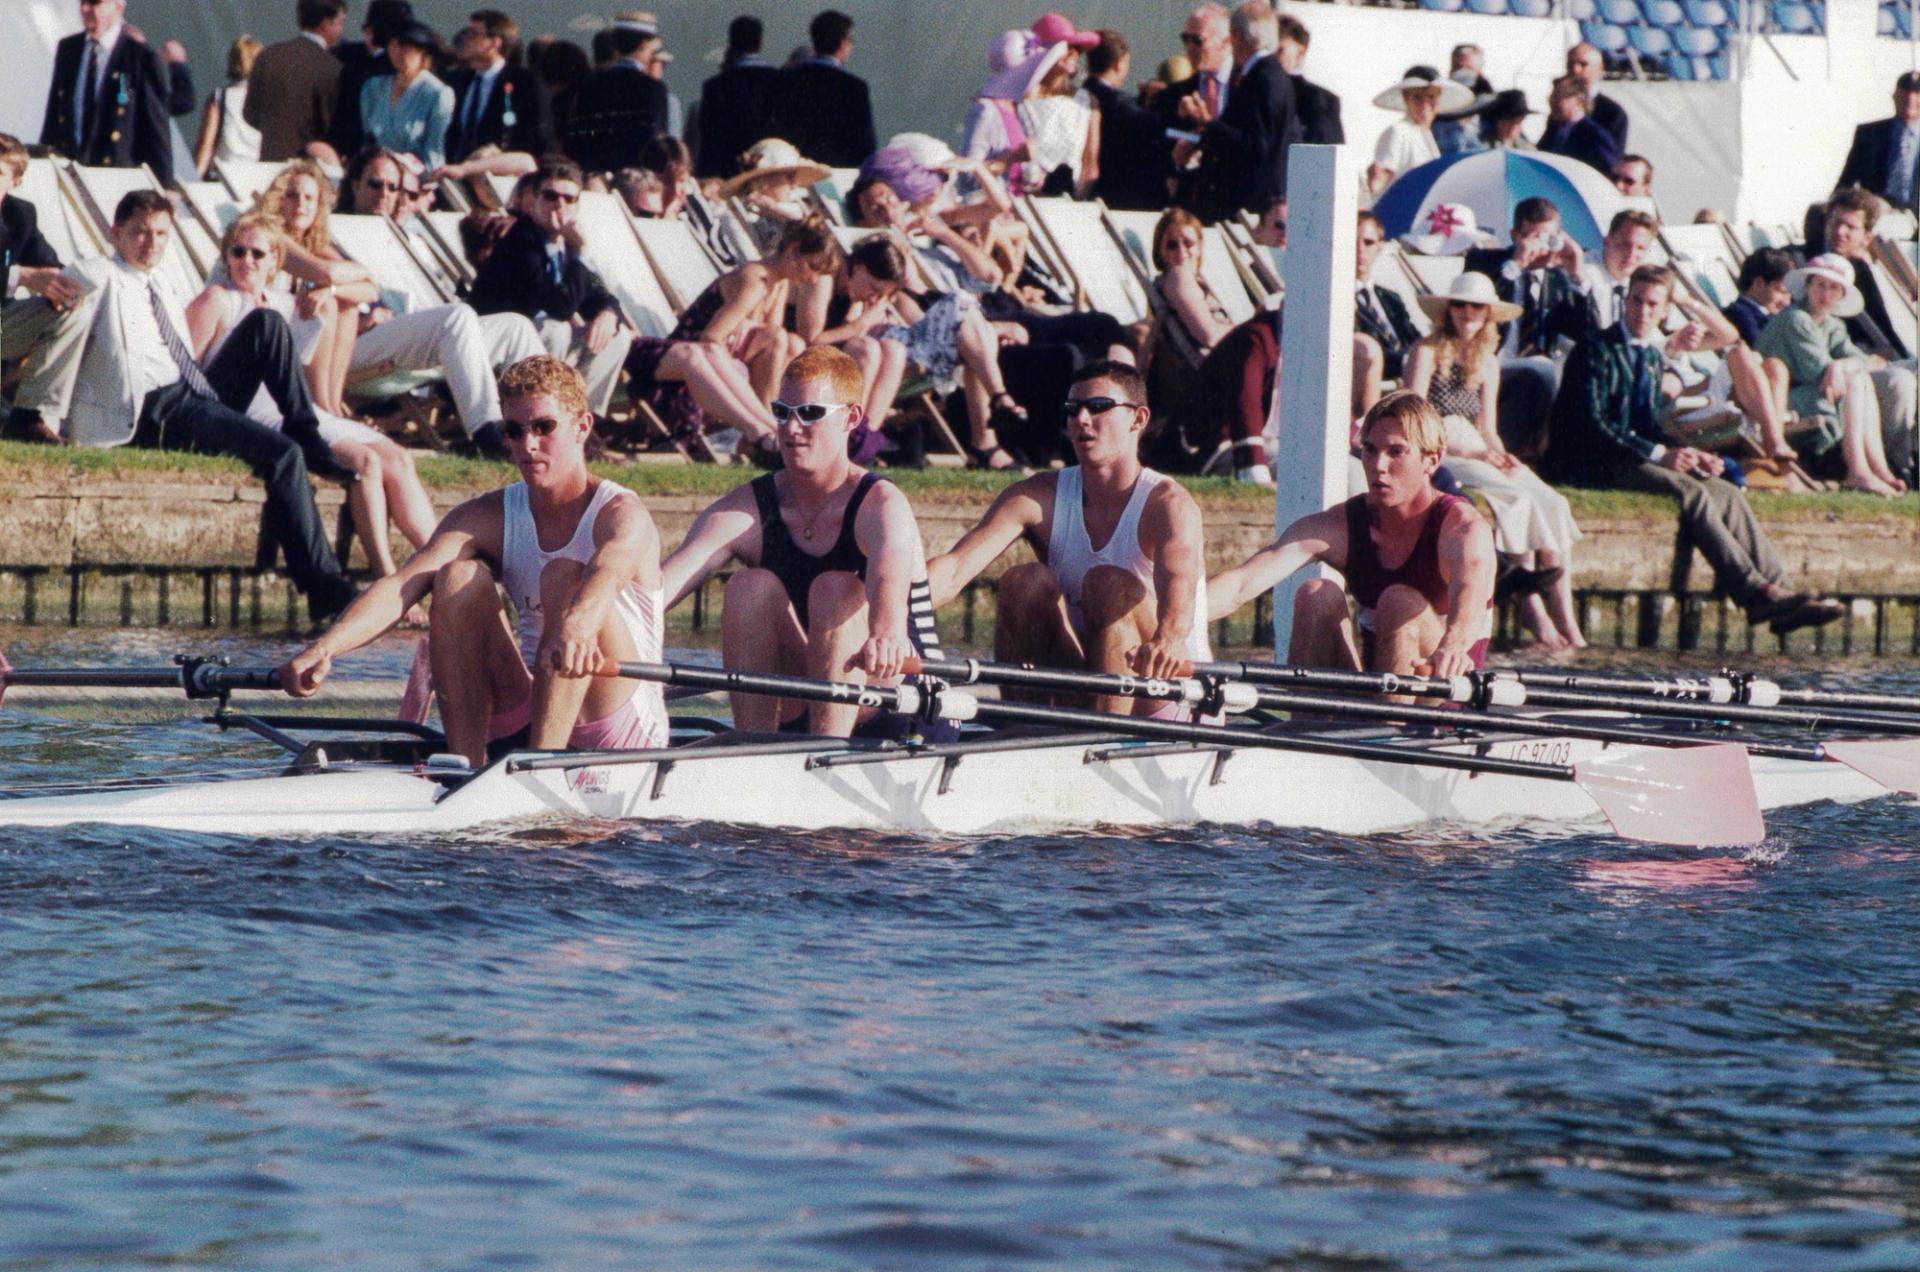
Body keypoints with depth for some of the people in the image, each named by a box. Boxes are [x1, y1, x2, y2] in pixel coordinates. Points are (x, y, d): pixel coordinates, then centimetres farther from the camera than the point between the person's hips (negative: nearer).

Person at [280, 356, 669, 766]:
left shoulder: (622, 513, -10)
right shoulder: (489, 518, 2)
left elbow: (608, 572, -36)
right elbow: (400, 587, -15)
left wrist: (575, 628, -60)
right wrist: (324, 648, -34)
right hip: (520, 728, 4)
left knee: (565, 576, -26)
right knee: (459, 578, -16)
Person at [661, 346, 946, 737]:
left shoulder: (880, 505, -12)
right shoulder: (746, 510, 0)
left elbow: (889, 583, -36)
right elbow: (665, 582, -17)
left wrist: (885, 637, -61)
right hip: (797, 715, 4)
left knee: (833, 589, -26)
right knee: (752, 586, -16)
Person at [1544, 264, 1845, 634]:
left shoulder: (1655, 359, 20)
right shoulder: (1596, 351, -5)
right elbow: (1591, 425, -16)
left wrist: (1686, 453, -2)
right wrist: (1658, 454, -23)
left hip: (1635, 457, 8)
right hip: (1593, 466, -8)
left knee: (1725, 491, -13)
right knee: (1690, 491, -28)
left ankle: (1777, 588, -22)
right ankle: (1755, 591, -35)